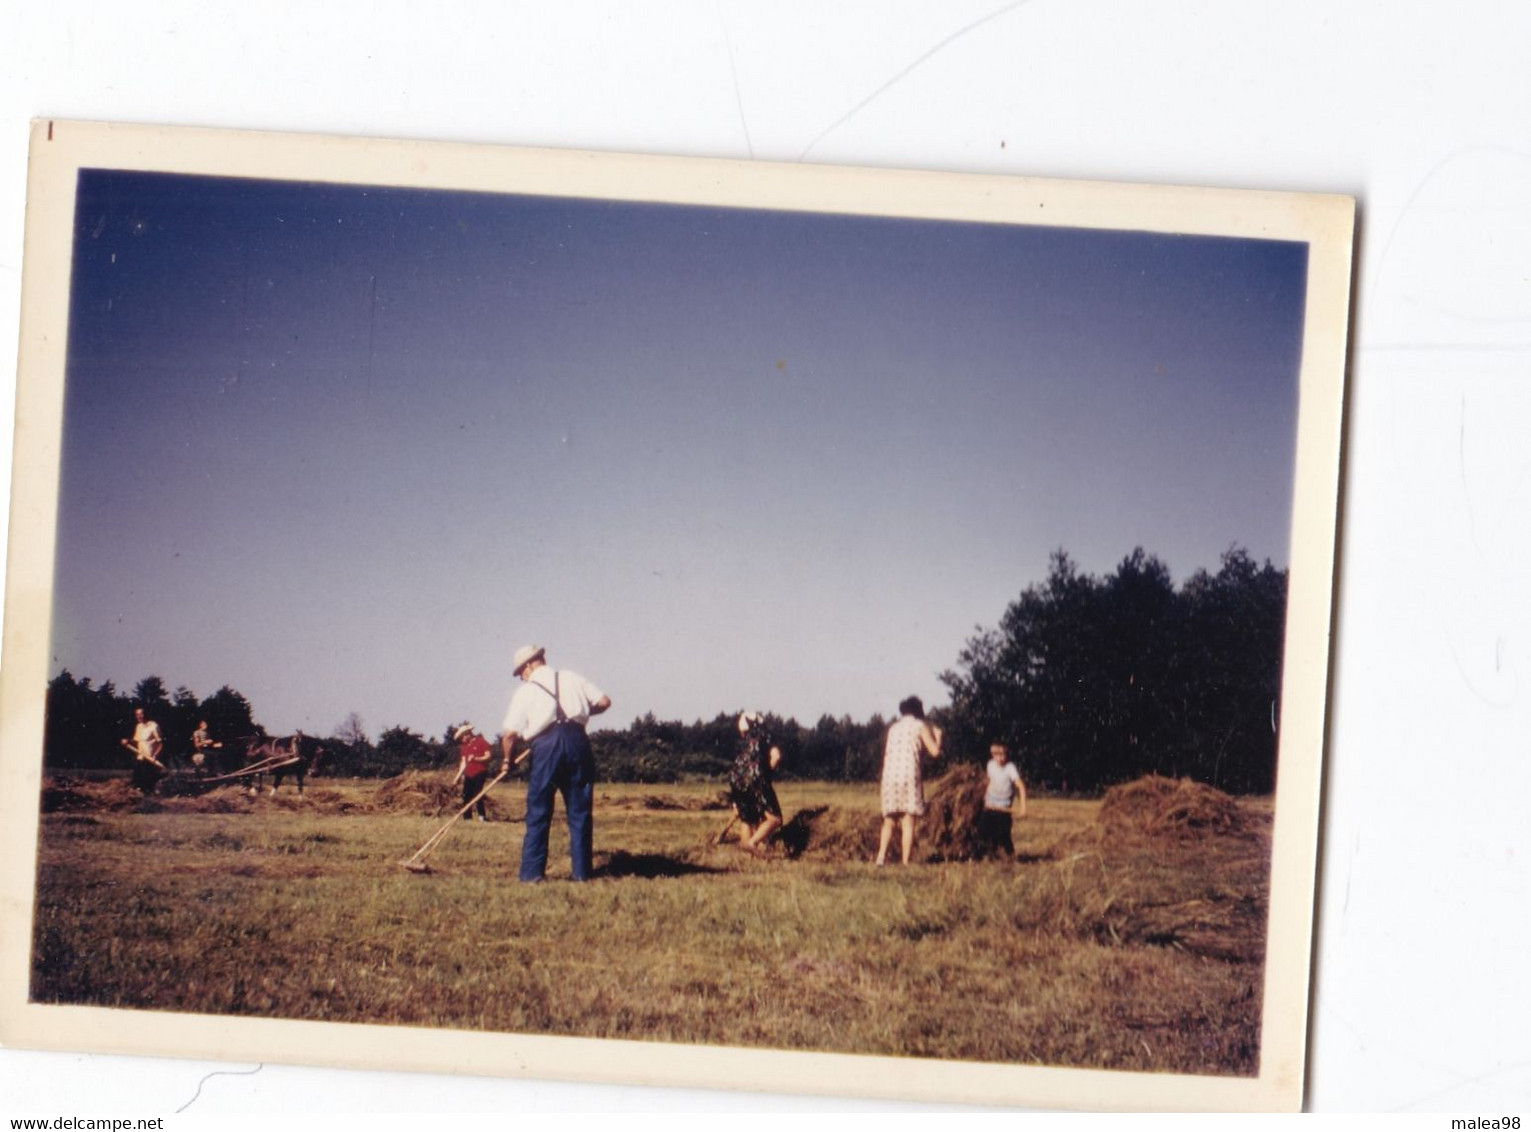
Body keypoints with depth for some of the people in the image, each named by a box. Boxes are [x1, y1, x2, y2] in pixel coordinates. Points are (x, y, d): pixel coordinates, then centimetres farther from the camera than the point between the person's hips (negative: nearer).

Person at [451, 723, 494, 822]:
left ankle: (482, 816, -11)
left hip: (480, 773, -7)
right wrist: (457, 777, 11)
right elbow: (463, 763, 16)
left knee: (477, 793, -15)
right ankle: (468, 818, 6)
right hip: (468, 774, 7)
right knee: (466, 796, 2)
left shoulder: (481, 742, -4)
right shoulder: (464, 747, 16)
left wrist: (476, 759, -21)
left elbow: (489, 756, -8)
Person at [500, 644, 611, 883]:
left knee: (538, 812, 4)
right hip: (577, 739, 2)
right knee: (579, 812, 9)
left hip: (545, 745, -2)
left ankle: (531, 873, 1)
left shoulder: (525, 691, 10)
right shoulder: (571, 678, 18)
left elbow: (510, 733, 4)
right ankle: (581, 872, 9)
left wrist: (507, 760, 20)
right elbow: (604, 701, 13)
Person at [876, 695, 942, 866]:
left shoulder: (893, 728, 18)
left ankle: (881, 855, -6)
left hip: (889, 776, 4)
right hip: (910, 775, -4)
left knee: (889, 820, 11)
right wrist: (937, 736, 18)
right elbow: (935, 751, -2)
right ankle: (905, 862, -8)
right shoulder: (920, 726, 4)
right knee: (908, 821, -3)